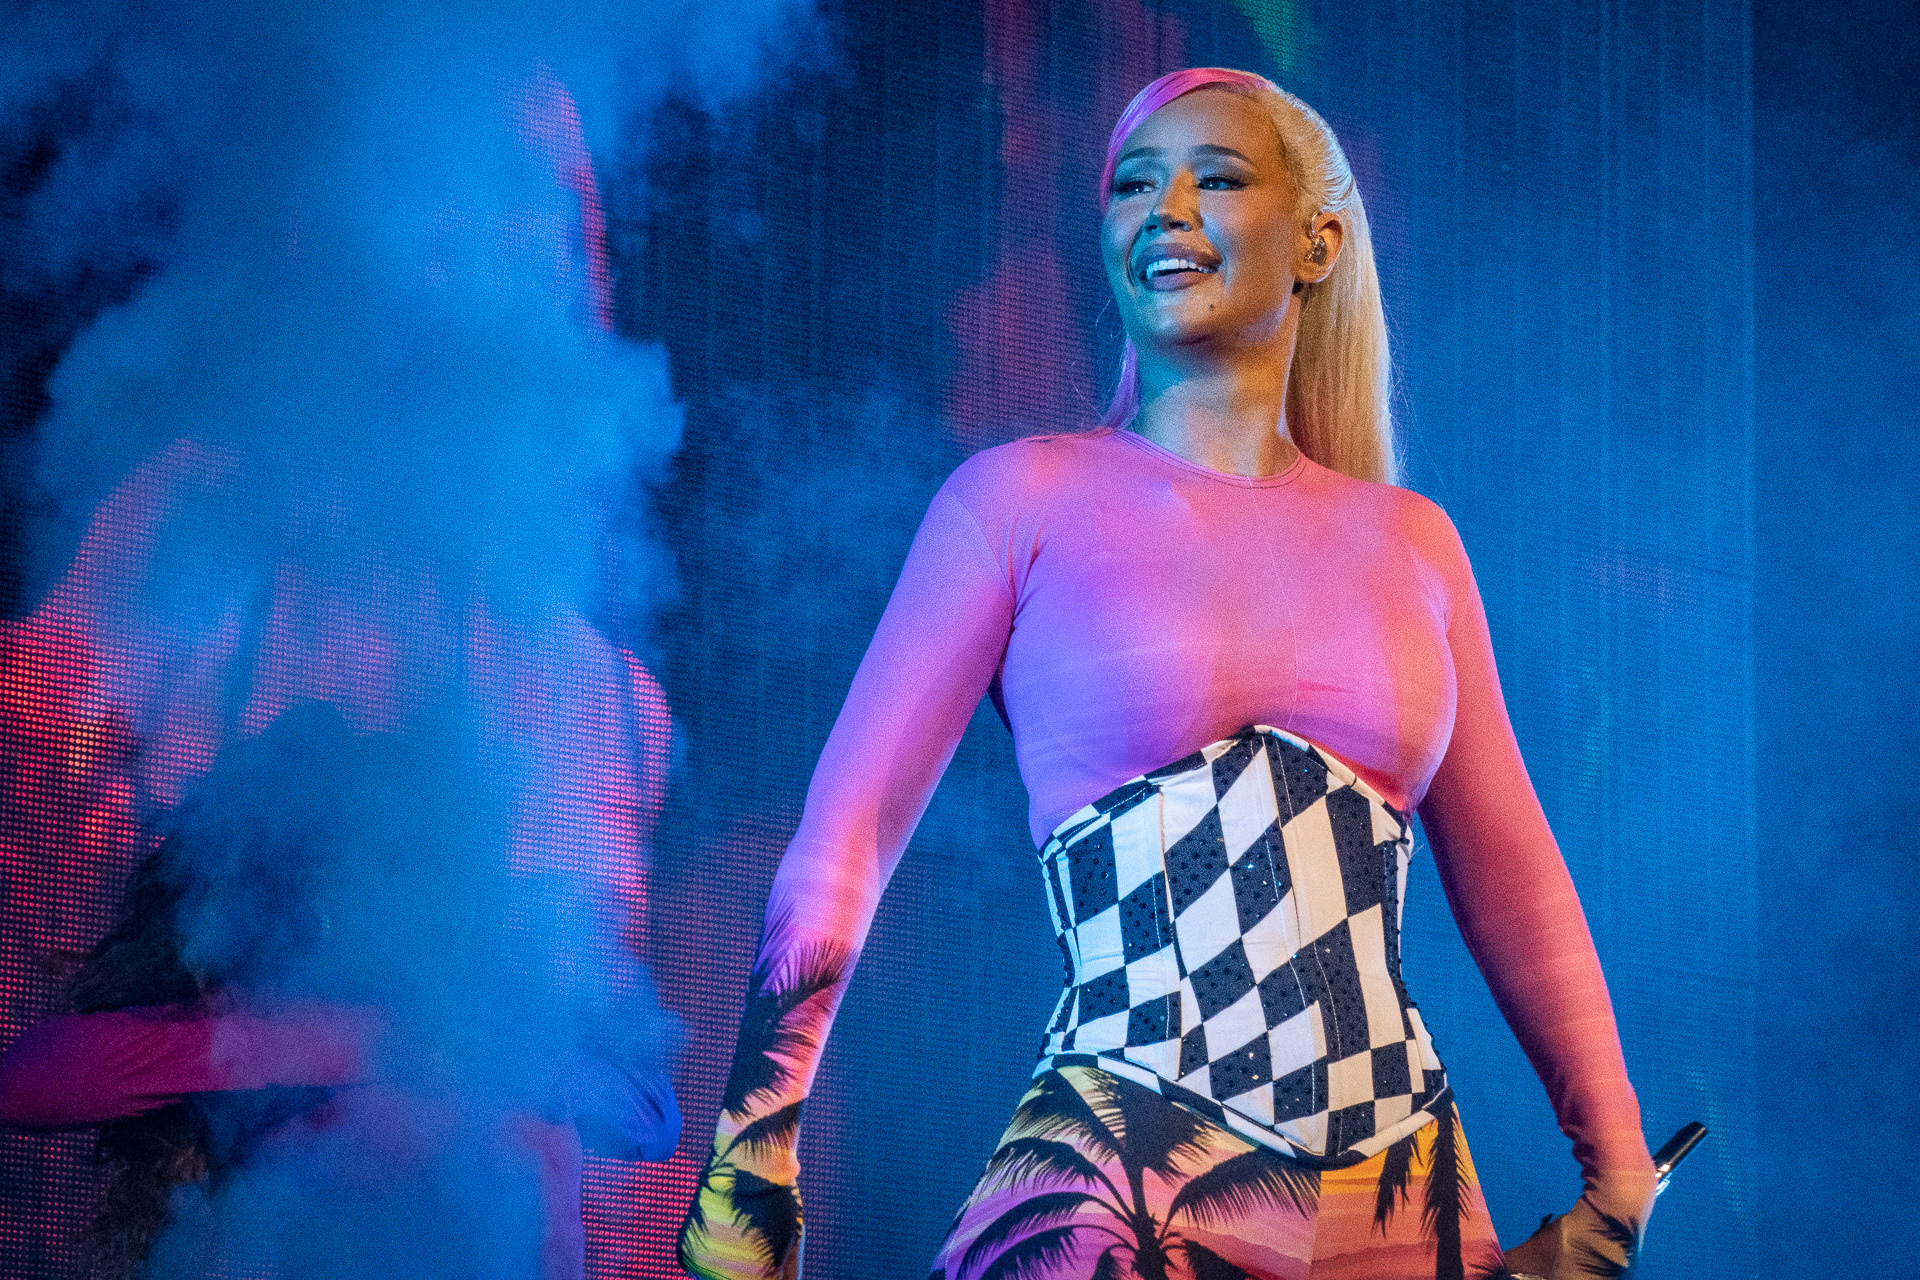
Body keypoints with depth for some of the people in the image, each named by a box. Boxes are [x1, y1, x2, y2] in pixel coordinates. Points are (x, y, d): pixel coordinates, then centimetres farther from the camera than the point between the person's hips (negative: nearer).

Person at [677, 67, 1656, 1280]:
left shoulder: (1410, 542, 12)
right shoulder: (1024, 499, 3)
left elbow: (1515, 889, 16)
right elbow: (845, 839, -1)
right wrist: (748, 1157, -7)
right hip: (1122, 1177, -3)